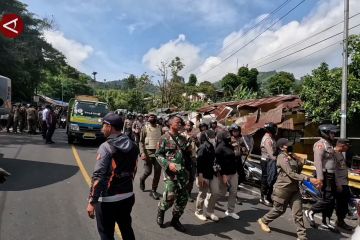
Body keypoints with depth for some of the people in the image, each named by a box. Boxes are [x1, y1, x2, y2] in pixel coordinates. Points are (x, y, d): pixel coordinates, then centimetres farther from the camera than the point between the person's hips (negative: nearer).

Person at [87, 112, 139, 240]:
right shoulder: (133, 145, 2)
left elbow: (98, 176, -21)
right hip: (128, 196, 6)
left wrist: (92, 202, -15)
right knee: (126, 229, 23)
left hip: (108, 200, -6)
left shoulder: (106, 147, -17)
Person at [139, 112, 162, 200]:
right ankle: (142, 180, 37)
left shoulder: (159, 127, 7)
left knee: (158, 172, 0)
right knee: (148, 171, 3)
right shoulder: (145, 128, -2)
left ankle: (153, 190, 13)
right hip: (148, 152, -3)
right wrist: (142, 152, -15)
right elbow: (141, 141, -4)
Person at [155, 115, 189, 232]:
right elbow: (158, 154, -7)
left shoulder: (182, 138, 13)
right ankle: (160, 211, 21)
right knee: (170, 196, -11)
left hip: (182, 171, 6)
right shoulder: (164, 138, -4)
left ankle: (175, 220, 25)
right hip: (170, 171, -5)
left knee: (183, 197, 6)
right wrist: (168, 164, -18)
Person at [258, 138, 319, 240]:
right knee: (278, 210, 11)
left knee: (298, 213, 2)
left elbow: (299, 170, 13)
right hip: (283, 189, -7)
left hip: (294, 188, 7)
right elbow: (291, 174, -25)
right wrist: (309, 179, -32)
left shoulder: (291, 157, 10)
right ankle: (263, 221, 34)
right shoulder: (282, 157, -17)